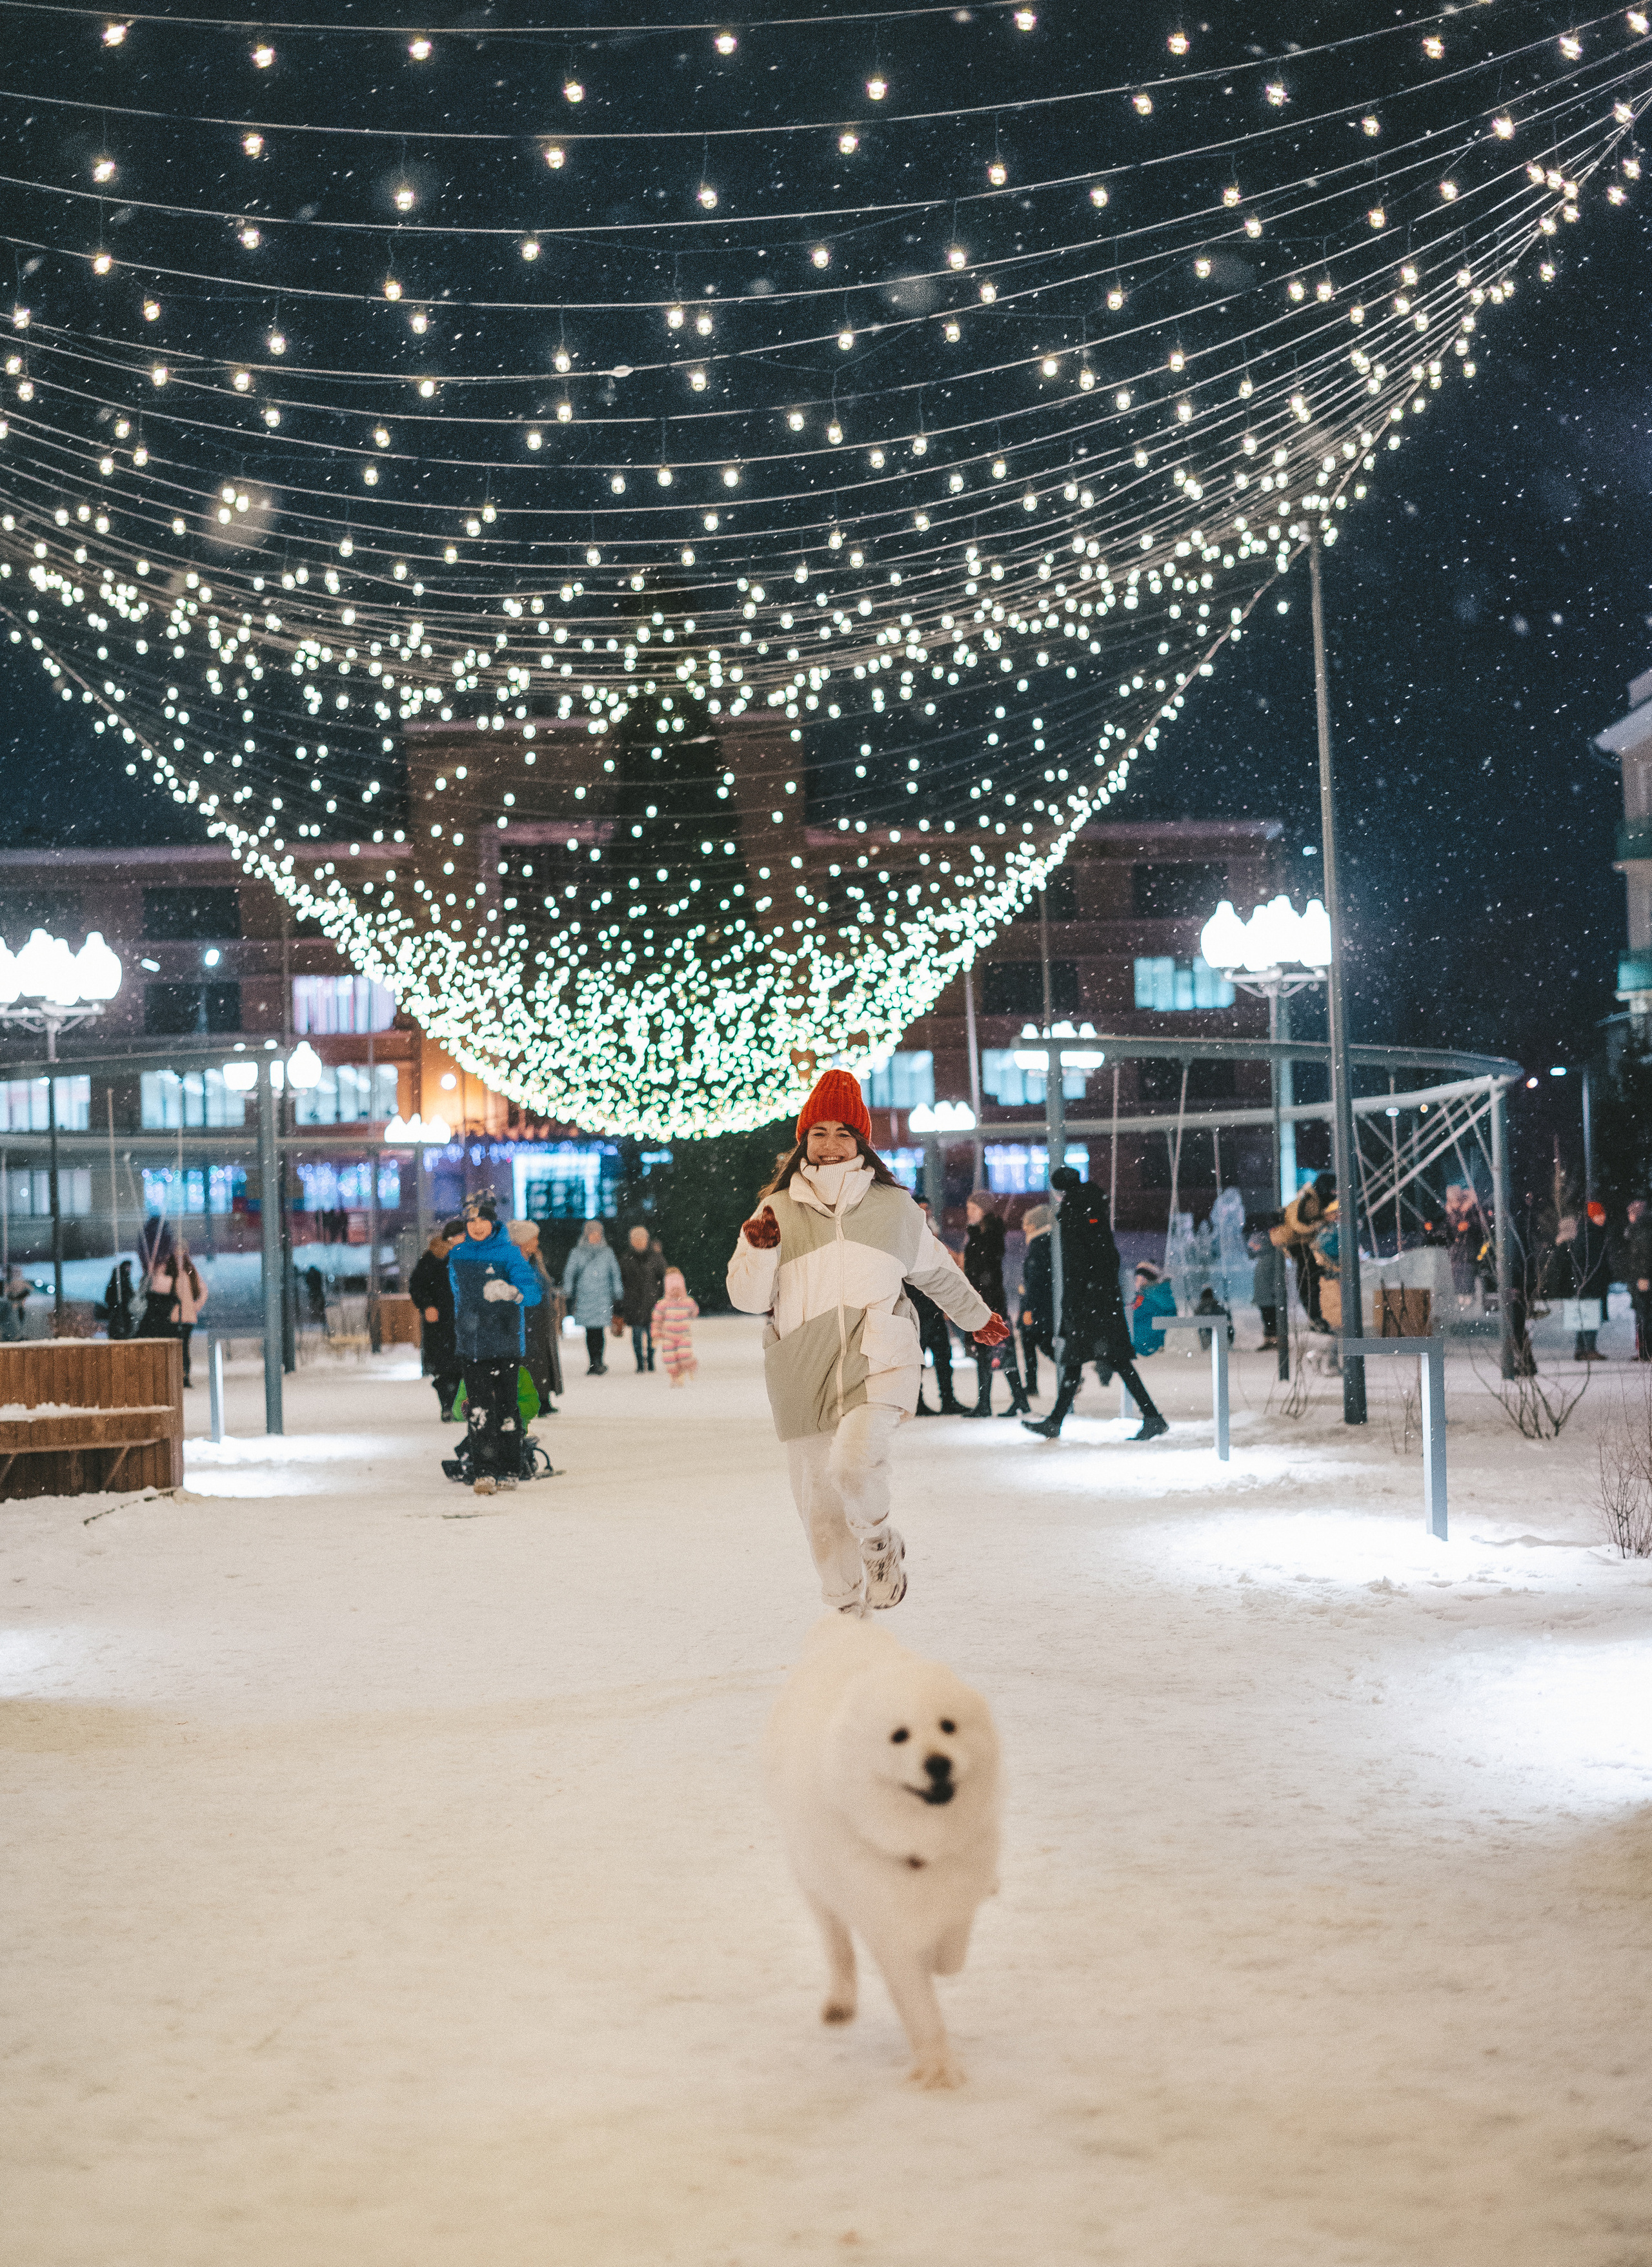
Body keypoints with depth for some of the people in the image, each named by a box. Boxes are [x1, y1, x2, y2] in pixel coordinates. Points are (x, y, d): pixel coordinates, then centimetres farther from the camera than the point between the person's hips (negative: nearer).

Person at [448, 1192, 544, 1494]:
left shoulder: (509, 1254, -6)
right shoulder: (458, 1256, 8)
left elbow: (534, 1291, -17)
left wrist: (513, 1292, -38)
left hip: (504, 1344, -3)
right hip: (471, 1345, 3)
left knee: (505, 1408, 4)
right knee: (478, 1410, -4)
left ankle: (509, 1471, 14)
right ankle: (484, 1472, -5)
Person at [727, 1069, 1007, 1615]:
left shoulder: (894, 1207, 8)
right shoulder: (778, 1210, 5)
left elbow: (936, 1270, 26)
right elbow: (747, 1297, 1)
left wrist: (977, 1317, 38)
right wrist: (757, 1249, -17)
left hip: (878, 1360, -2)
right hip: (804, 1374, 2)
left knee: (854, 1462, -27)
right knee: (820, 1507, 7)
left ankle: (880, 1545, 5)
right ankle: (848, 1609, 28)